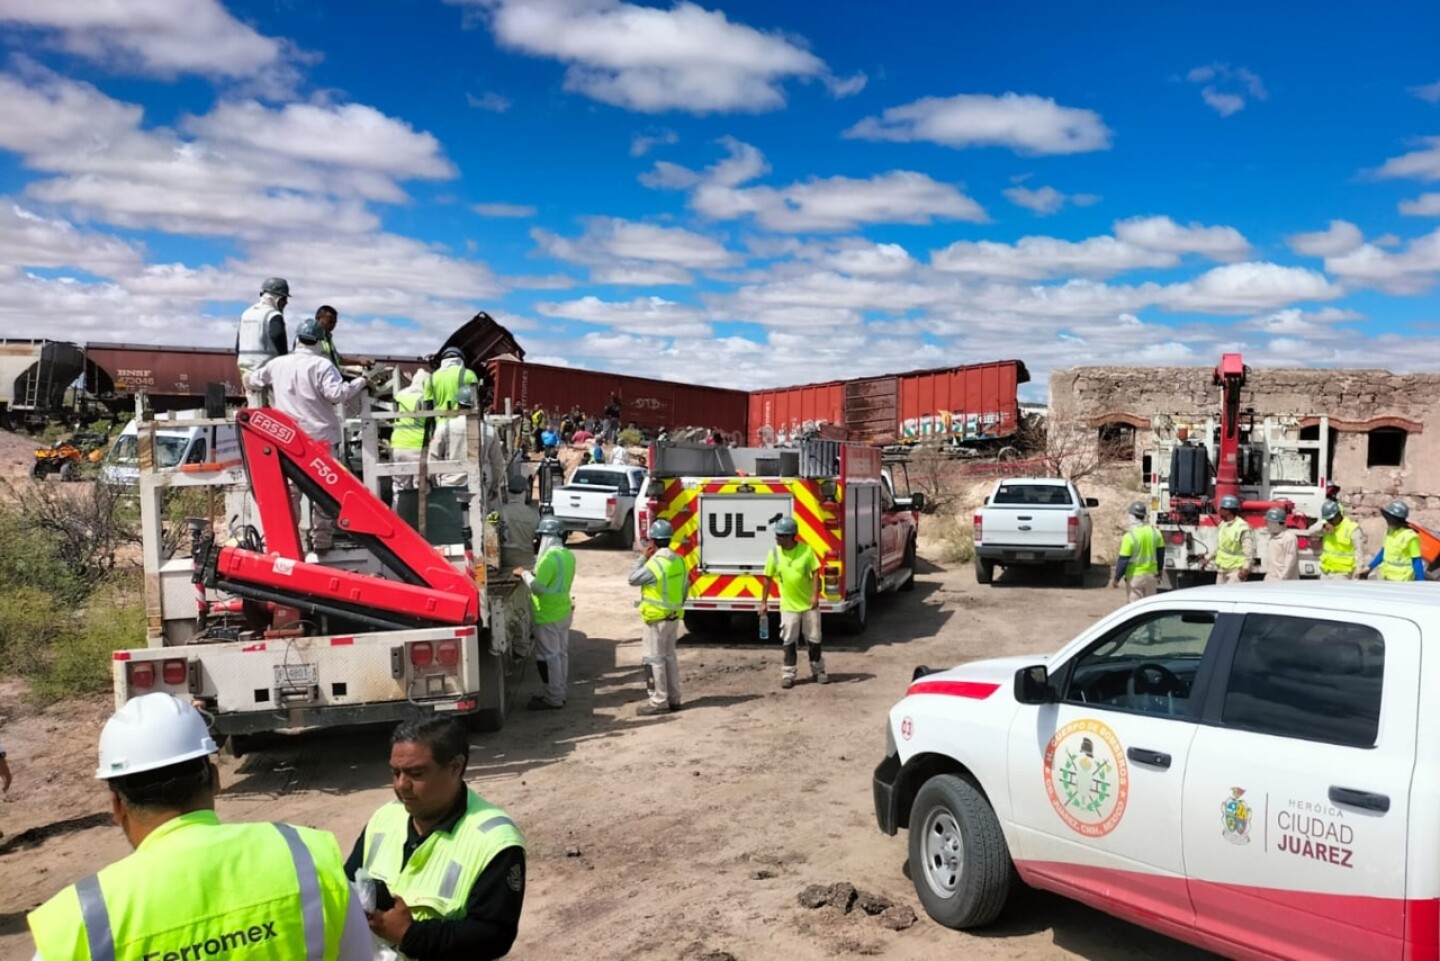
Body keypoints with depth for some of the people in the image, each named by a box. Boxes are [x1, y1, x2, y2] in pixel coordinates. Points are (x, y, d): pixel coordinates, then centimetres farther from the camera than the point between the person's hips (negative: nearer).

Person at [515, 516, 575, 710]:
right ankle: (558, 693, 24)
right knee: (561, 654, 15)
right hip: (564, 611, 9)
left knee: (549, 657, 0)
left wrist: (524, 574, -9)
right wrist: (536, 570, 13)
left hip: (548, 616, -9)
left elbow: (538, 587, -25)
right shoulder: (568, 555, 5)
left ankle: (553, 699, 6)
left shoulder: (550, 558, -23)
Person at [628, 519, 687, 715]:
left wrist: (643, 557, -2)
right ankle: (673, 698, 22)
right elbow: (683, 588, 10)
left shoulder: (654, 563, -21)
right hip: (674, 616, 8)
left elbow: (633, 580, -8)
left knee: (654, 659, 0)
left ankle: (659, 701, 3)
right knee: (669, 656, 16)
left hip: (657, 619, -8)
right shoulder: (679, 561, 3)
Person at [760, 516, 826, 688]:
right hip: (788, 606, 0)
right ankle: (788, 674, 12)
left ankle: (818, 670, 25)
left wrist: (815, 595, -15)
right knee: (789, 641, 2)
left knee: (814, 639, 10)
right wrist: (764, 602, 0)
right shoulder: (774, 553, -6)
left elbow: (815, 573, -6)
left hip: (809, 604, 0)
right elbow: (767, 579, 1)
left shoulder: (806, 550, -9)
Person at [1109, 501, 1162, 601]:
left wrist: (1116, 578, -5)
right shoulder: (1155, 532, -1)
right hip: (1151, 575, 5)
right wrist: (1158, 573, 22)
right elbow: (1160, 554, 9)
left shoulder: (1129, 536, -19)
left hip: (1135, 577, -5)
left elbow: (1123, 560, -16)